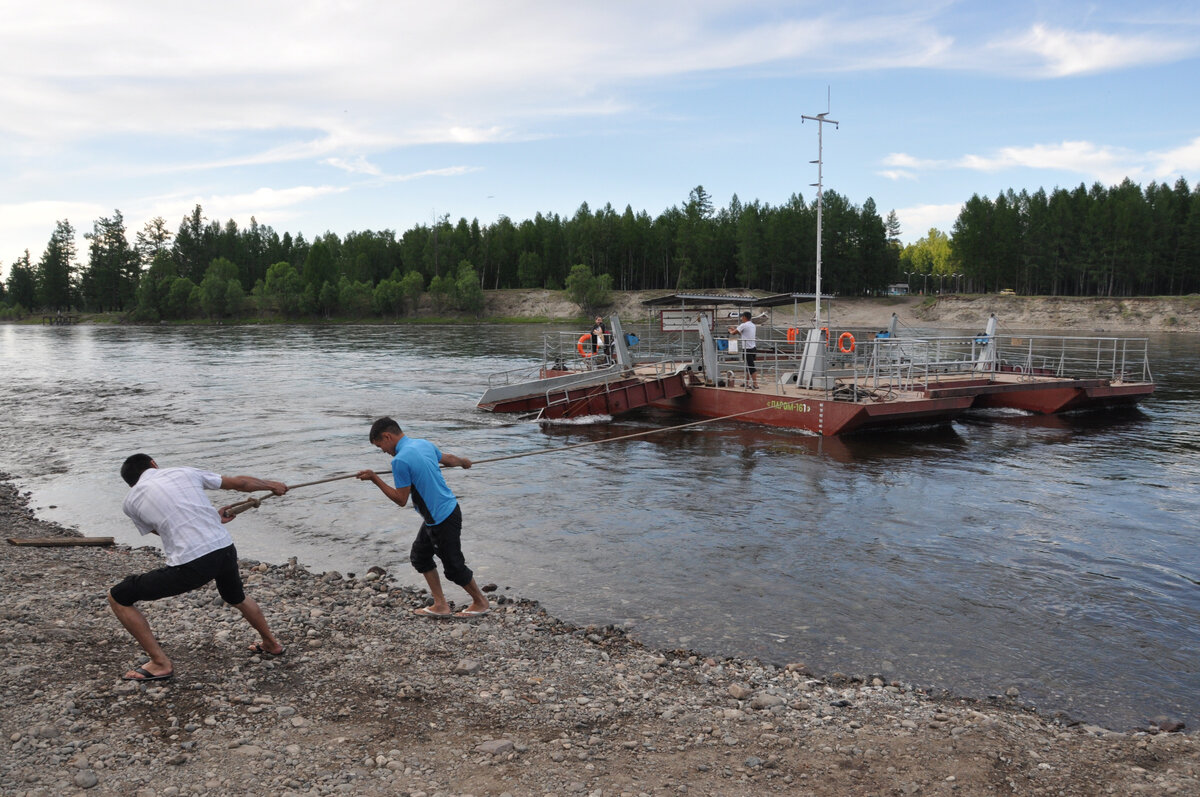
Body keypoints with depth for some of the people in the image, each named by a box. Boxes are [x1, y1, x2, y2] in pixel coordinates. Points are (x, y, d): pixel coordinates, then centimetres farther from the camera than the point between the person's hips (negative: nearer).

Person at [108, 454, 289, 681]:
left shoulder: (131, 501, 10)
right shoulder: (185, 472, 16)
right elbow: (240, 482, 22)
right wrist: (272, 486, 41)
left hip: (190, 565, -4)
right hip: (225, 550, 5)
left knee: (118, 597, 13)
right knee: (237, 598, 37)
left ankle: (160, 664, 15)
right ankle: (272, 644, 52)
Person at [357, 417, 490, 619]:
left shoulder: (400, 460, -23)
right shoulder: (423, 443, 4)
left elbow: (401, 499, -17)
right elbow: (448, 459, 22)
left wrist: (374, 479, -11)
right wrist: (463, 461, 44)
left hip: (442, 519, -10)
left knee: (453, 567, 7)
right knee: (419, 556, 17)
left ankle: (481, 603, 25)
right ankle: (440, 606, 22)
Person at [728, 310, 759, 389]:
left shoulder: (744, 325, -13)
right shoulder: (753, 325, 14)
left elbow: (733, 333, -6)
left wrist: (730, 331, 17)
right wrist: (735, 329, 30)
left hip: (747, 349, -9)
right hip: (753, 348, 9)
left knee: (751, 367, -9)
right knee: (748, 367, 17)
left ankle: (755, 384, -11)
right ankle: (747, 383, 24)